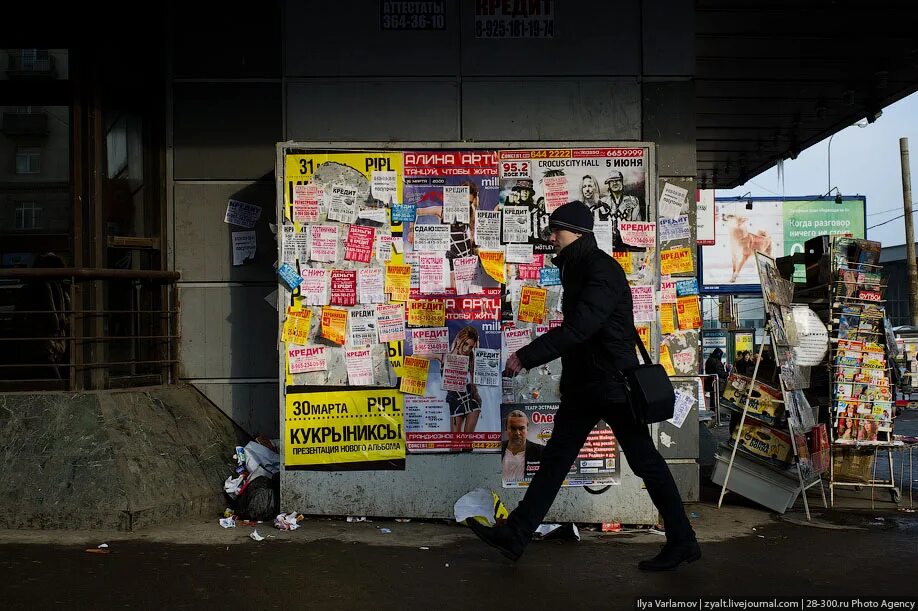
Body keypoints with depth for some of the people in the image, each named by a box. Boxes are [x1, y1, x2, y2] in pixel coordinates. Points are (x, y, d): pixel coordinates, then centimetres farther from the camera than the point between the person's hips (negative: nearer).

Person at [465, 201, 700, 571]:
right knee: (555, 457, 9)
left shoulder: (601, 269, -16)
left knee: (645, 461, 1)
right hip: (584, 384, 10)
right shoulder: (577, 269, 14)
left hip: (612, 384, -10)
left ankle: (682, 541, 15)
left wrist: (526, 356, -24)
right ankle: (515, 536, 13)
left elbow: (578, 328, -26)